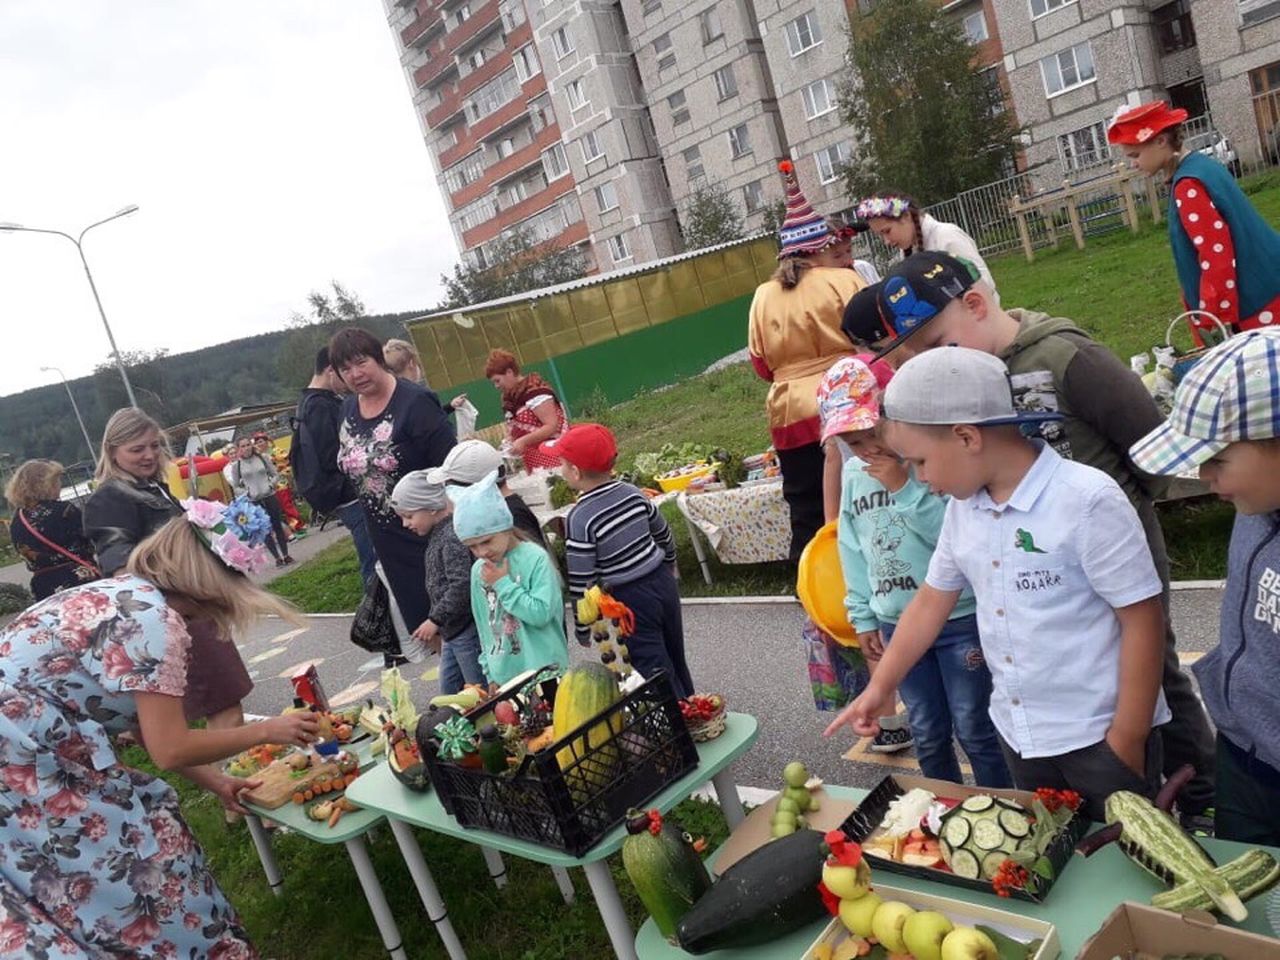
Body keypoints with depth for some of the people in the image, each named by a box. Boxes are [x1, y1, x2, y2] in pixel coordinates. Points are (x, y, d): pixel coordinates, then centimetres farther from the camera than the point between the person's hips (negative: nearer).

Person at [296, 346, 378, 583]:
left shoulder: (311, 403, 17)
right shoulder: (320, 407, -17)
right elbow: (333, 459, -22)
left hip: (349, 498, 10)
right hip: (350, 497, -10)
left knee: (370, 557, 14)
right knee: (373, 559, -8)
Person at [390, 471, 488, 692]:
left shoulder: (453, 537, -20)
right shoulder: (437, 535, 11)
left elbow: (461, 586, -27)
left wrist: (435, 620, -20)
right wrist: (439, 626, 20)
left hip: (467, 630, -10)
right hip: (451, 632, 10)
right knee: (449, 692, 18)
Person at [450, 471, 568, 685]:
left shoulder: (536, 558, -13)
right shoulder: (478, 571, 3)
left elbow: (542, 613, -20)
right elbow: (483, 625, 12)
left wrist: (503, 584, -16)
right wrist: (490, 673, 13)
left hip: (544, 670, -4)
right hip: (504, 676, 5)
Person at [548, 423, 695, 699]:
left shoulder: (579, 519, -19)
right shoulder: (632, 493, -2)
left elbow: (582, 582, -16)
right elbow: (664, 536, 12)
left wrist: (582, 628, -3)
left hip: (630, 601, -7)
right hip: (663, 582, 7)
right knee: (676, 661, 25)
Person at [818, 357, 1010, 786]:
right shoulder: (853, 473, 4)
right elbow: (852, 548, 11)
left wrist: (904, 487, -24)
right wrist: (863, 616, 10)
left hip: (959, 618, -5)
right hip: (896, 624, 5)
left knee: (974, 730, 6)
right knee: (927, 734, 17)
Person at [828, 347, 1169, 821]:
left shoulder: (1087, 500, -20)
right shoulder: (962, 507, 0)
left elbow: (1142, 621, -17)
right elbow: (932, 600, 11)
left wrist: (1127, 741, -15)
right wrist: (880, 687, 13)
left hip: (1098, 736, -6)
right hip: (1018, 733, 6)